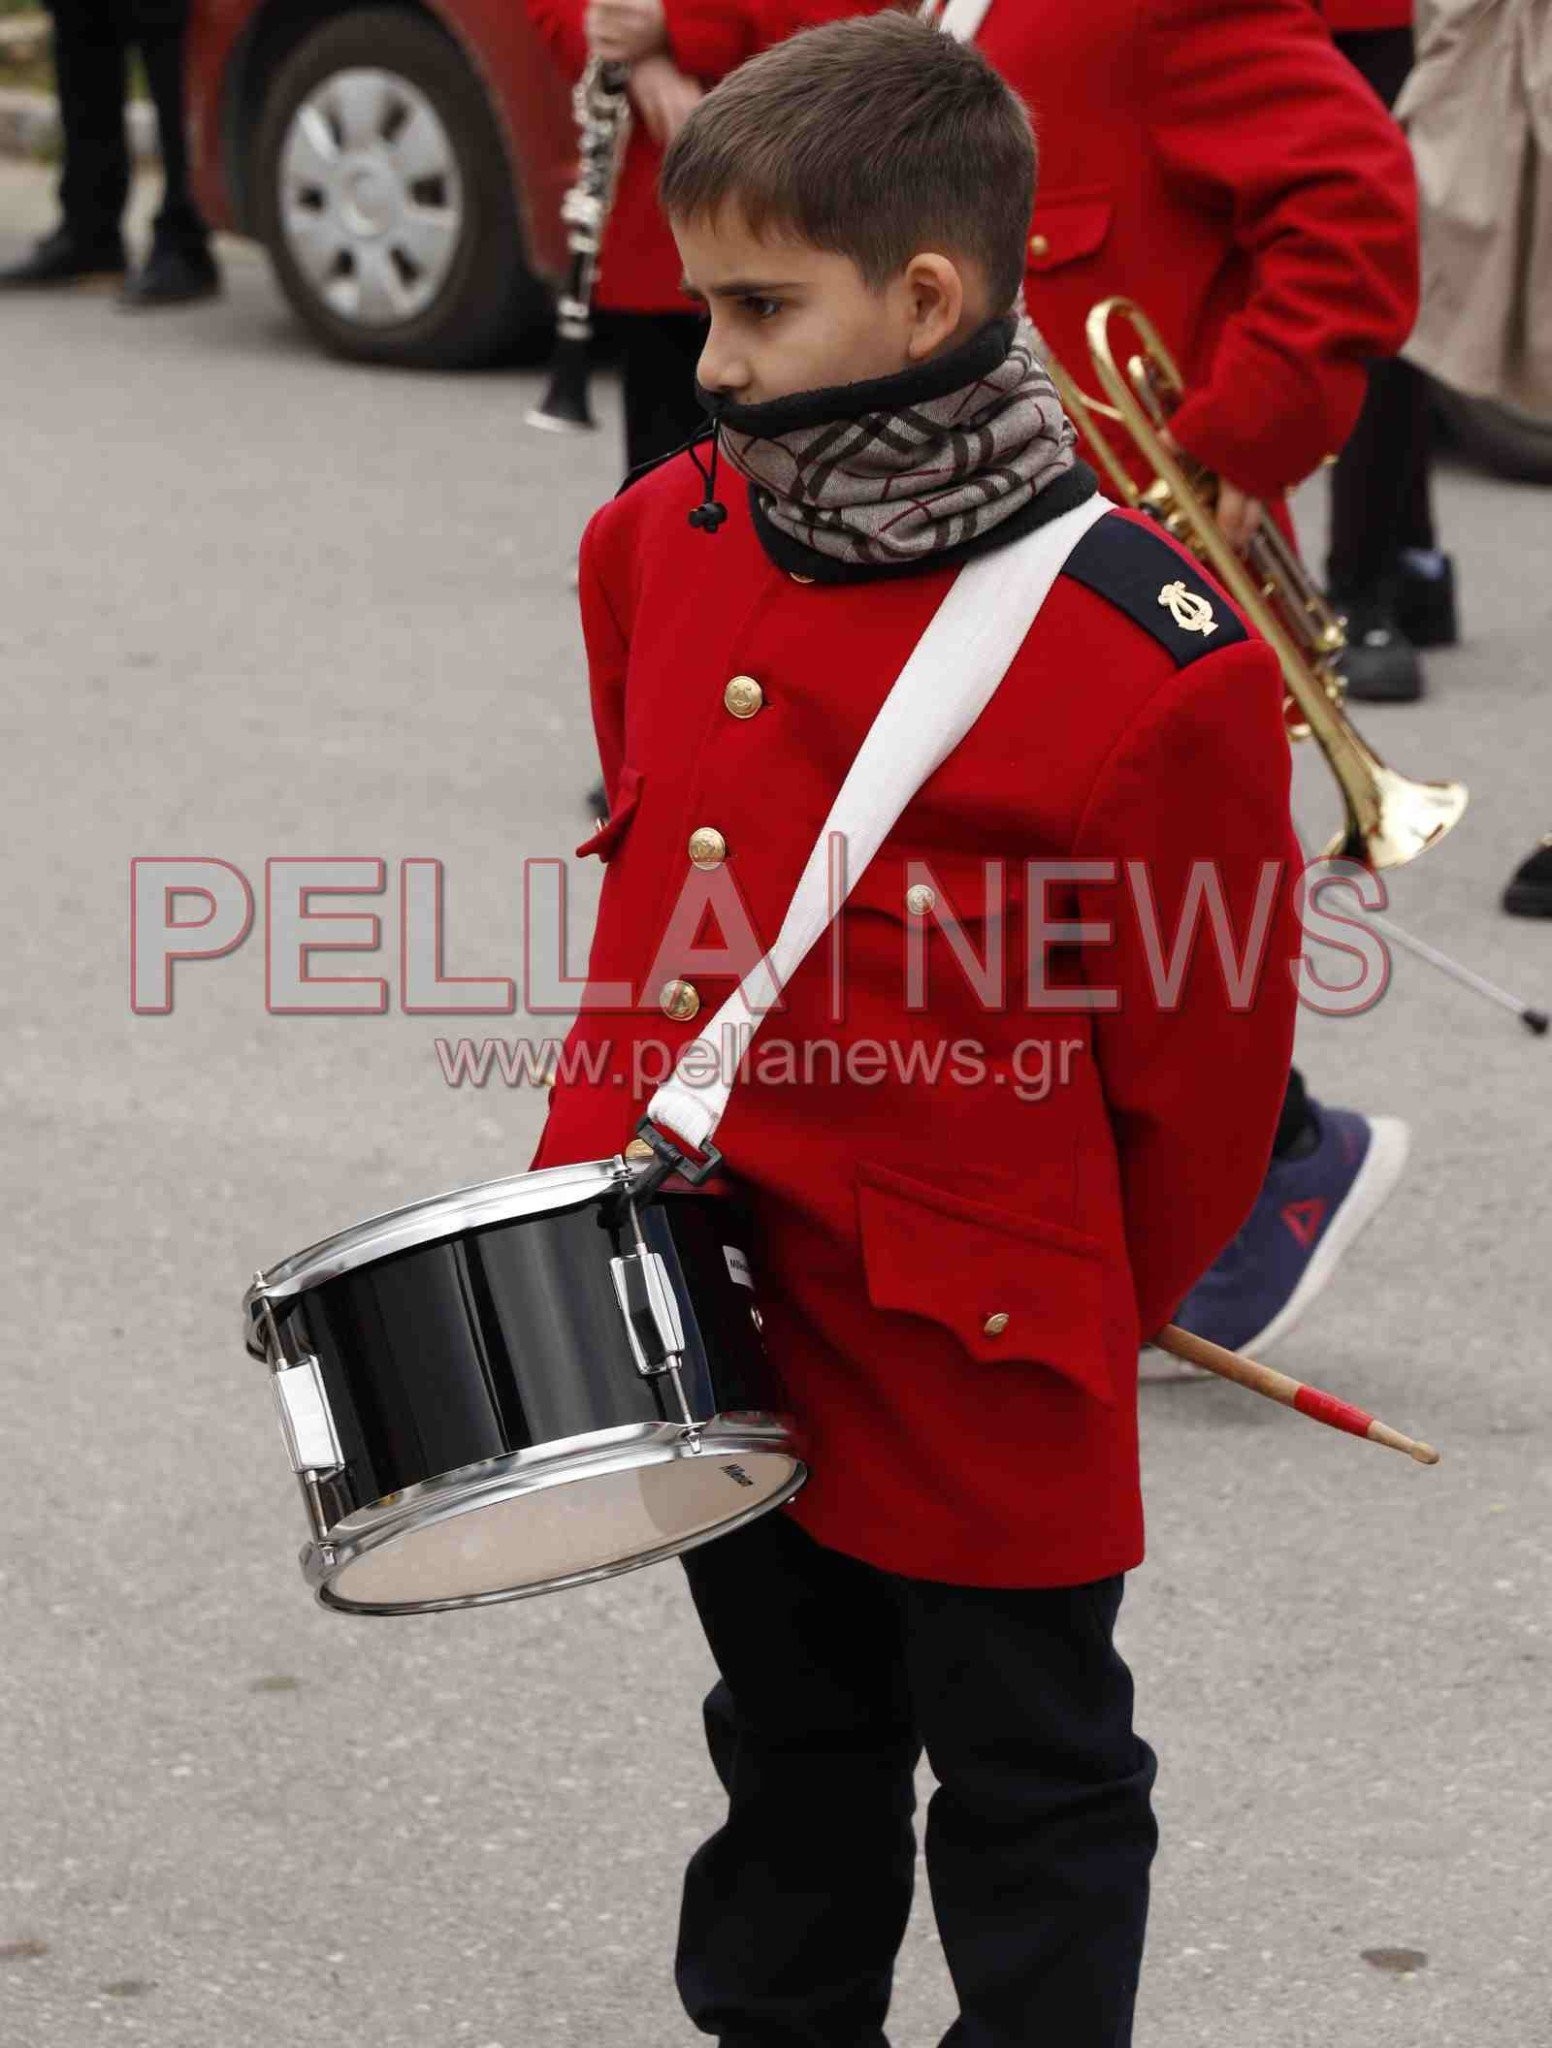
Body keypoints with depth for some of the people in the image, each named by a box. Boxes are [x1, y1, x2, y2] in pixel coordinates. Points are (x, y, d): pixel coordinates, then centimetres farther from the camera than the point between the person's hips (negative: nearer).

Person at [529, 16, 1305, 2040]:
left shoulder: (1147, 658, -21)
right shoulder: (665, 539, -1)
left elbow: (1204, 1051, -11)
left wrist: (1080, 1319, 0)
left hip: (970, 1346, -6)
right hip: (708, 1291, 7)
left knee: (1030, 1774, 11)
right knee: (793, 1734, 24)